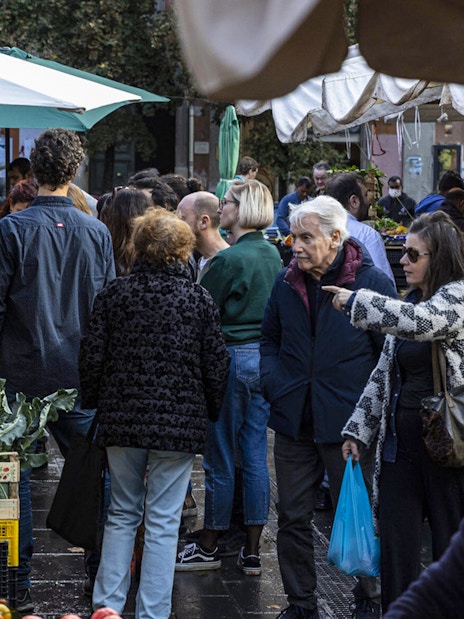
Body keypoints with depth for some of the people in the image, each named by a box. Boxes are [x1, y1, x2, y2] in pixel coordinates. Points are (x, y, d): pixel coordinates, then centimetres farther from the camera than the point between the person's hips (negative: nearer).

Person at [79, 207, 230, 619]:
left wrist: (95, 403, 16)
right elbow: (217, 365, 0)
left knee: (121, 515, 15)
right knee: (163, 522, 3)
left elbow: (92, 357, 1)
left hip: (122, 419, 2)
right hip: (180, 423, -2)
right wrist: (211, 412, 14)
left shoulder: (114, 294, -1)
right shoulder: (200, 299, -3)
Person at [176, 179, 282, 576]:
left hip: (232, 356, -7)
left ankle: (209, 547, 13)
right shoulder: (273, 255, 7)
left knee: (221, 457, 3)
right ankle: (252, 551, 14)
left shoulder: (229, 259, -16)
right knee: (255, 456, 9)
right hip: (265, 358, 7)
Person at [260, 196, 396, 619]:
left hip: (346, 424, -4)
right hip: (294, 420, 5)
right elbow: (270, 338, 20)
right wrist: (274, 383, 4)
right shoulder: (288, 282, 6)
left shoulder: (373, 282, -9)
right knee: (293, 516, 9)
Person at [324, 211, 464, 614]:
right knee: (396, 551, 5)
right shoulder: (409, 305, 15)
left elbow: (419, 321, -29)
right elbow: (382, 377, 18)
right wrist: (358, 430, 13)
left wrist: (356, 302, -18)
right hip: (400, 445, 7)